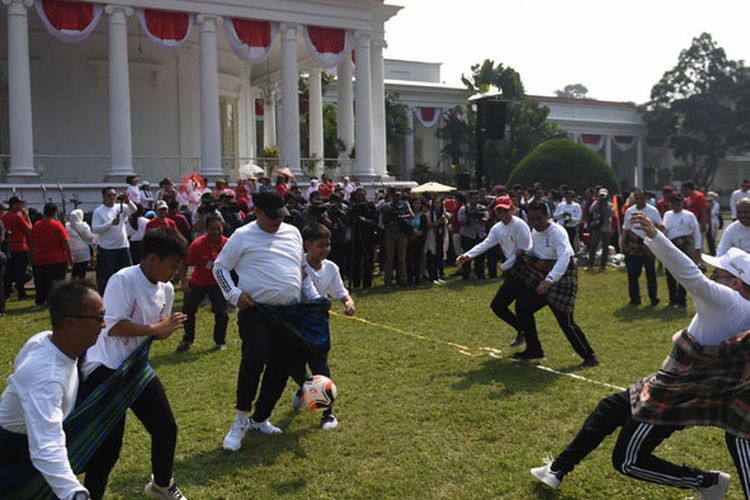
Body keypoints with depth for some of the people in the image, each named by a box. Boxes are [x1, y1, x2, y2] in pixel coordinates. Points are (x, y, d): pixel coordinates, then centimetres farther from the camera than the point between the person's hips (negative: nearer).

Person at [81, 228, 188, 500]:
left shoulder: (166, 289, 3)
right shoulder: (123, 279, -19)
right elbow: (112, 325, -25)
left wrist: (168, 329, -11)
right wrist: (155, 328, -24)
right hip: (105, 369, -7)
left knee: (166, 428, 12)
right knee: (109, 443, -6)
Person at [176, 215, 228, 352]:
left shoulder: (227, 244, -17)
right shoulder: (197, 244, -22)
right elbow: (185, 264, -18)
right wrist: (183, 282, -29)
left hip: (217, 283, 0)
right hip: (197, 283, 0)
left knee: (221, 312, -7)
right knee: (187, 309, -1)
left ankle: (220, 341, 15)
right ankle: (187, 340, 22)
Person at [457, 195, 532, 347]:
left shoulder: (519, 225, -14)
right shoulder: (497, 228, 8)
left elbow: (523, 251, -18)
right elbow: (485, 244, -5)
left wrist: (504, 266, -15)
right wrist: (467, 255, -21)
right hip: (512, 273, 9)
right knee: (497, 306, 10)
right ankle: (522, 331, 26)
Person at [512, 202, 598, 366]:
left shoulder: (557, 232, -23)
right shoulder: (535, 232, 4)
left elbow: (564, 258, -38)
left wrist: (549, 280, -51)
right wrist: (526, 255, -3)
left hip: (561, 276, -9)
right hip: (541, 276, 9)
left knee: (565, 320, -12)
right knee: (522, 306, 8)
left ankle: (589, 356, 5)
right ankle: (534, 349, 21)